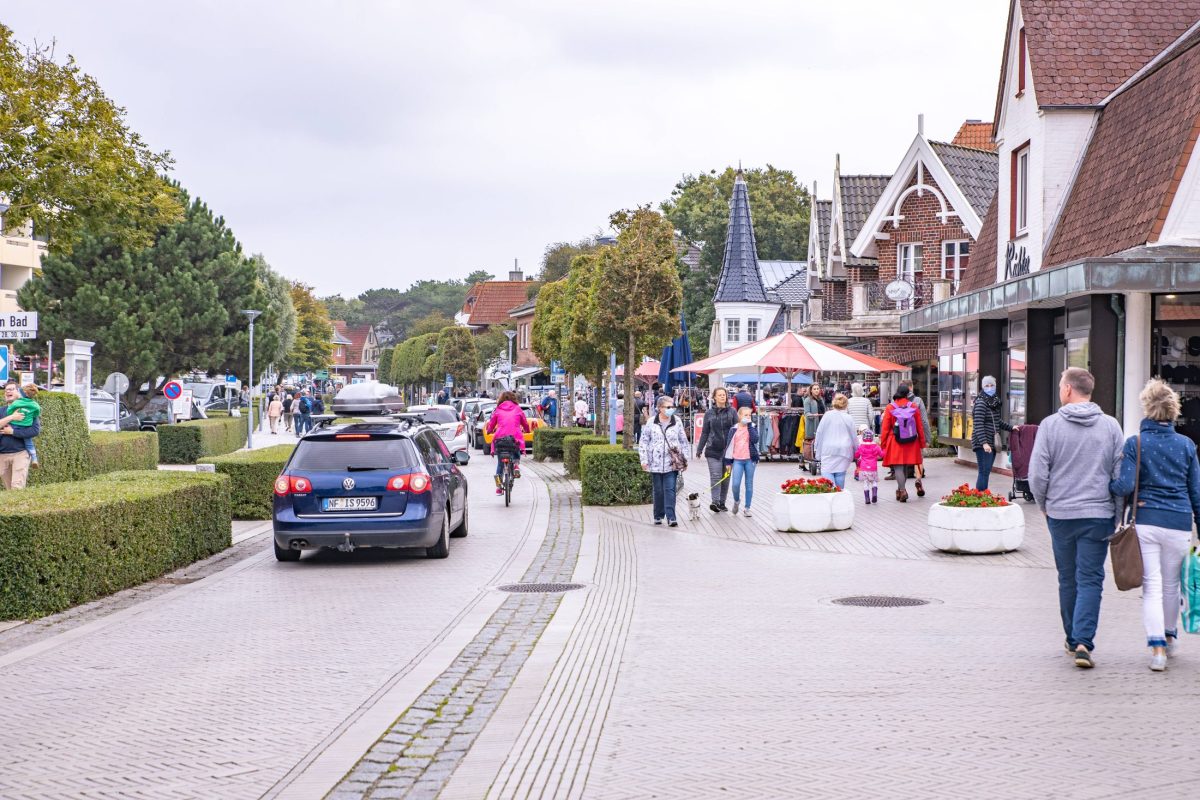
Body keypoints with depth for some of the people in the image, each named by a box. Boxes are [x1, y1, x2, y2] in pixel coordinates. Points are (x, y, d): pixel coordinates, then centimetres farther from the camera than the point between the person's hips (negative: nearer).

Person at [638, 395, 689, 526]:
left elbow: (684, 442, 11)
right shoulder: (651, 423, 1)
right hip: (656, 463, 0)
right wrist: (644, 460, 0)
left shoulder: (677, 422, 4)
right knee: (658, 491, 8)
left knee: (670, 490, -8)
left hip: (672, 463, 0)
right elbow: (643, 442, 5)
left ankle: (671, 517, -10)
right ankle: (658, 516, 19)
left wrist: (685, 459, 7)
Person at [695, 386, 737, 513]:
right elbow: (704, 433, 11)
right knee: (715, 476, -10)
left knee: (726, 477, 6)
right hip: (713, 450, -1)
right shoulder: (709, 414, 6)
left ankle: (722, 502, 15)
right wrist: (699, 449, 10)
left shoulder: (732, 412, 4)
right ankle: (715, 502, -15)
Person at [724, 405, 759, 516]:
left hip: (750, 459, 0)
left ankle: (747, 508, 13)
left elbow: (755, 439, -15)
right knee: (735, 484, -10)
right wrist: (728, 462, 5)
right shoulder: (734, 430, 4)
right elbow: (730, 445, 7)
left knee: (749, 485, 5)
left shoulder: (752, 428, 4)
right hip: (737, 460, 0)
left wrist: (749, 426, -14)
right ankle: (736, 501, 19)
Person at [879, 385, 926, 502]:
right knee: (906, 466, 16)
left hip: (895, 442, -3)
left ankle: (902, 490, -18)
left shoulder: (890, 408, -5)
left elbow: (885, 428, -3)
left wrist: (883, 444, 4)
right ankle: (900, 490, 25)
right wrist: (922, 442, 14)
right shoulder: (913, 407, 1)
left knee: (898, 467, -3)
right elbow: (920, 427, 6)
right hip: (910, 443, 3)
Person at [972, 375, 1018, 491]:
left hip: (992, 443, 8)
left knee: (986, 472, 10)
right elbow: (978, 425, -20)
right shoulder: (981, 403, -13)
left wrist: (1010, 427, 27)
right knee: (984, 472, -12)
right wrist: (984, 443, -28)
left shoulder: (994, 402, 14)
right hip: (983, 444, -8)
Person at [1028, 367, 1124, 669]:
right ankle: (1083, 642, -12)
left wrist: (1044, 506, 10)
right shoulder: (1111, 426, -1)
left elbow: (1037, 475, -7)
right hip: (1098, 515, 0)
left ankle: (1073, 639, 25)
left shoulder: (1050, 425, -4)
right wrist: (1115, 511, 11)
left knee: (1068, 580, 14)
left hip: (1060, 515, 0)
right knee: (1090, 580, 1)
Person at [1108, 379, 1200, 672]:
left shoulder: (1134, 443, -4)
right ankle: (1169, 636, 36)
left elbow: (1125, 486, -11)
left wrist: (1106, 484, 9)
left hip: (1145, 522, -2)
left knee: (1152, 586, 1)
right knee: (1171, 584, 19)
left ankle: (1157, 648, -10)